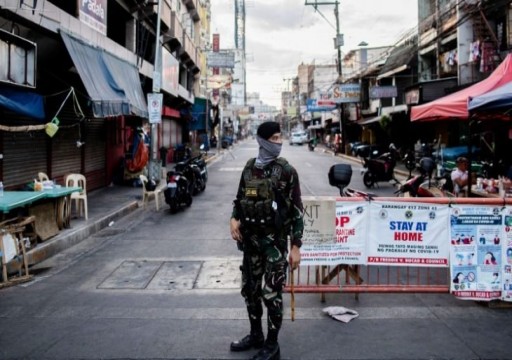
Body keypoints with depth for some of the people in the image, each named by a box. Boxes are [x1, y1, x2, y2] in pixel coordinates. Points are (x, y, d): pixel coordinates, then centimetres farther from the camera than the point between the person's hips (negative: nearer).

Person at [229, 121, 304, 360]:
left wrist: (295, 246, -12)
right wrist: (234, 219, -5)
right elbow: (240, 199, 15)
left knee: (271, 293, -1)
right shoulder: (249, 168, 5)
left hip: (274, 241, -5)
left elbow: (296, 210, -9)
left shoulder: (286, 171, -9)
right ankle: (255, 335, 34)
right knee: (249, 289, 15)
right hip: (250, 240, 5)